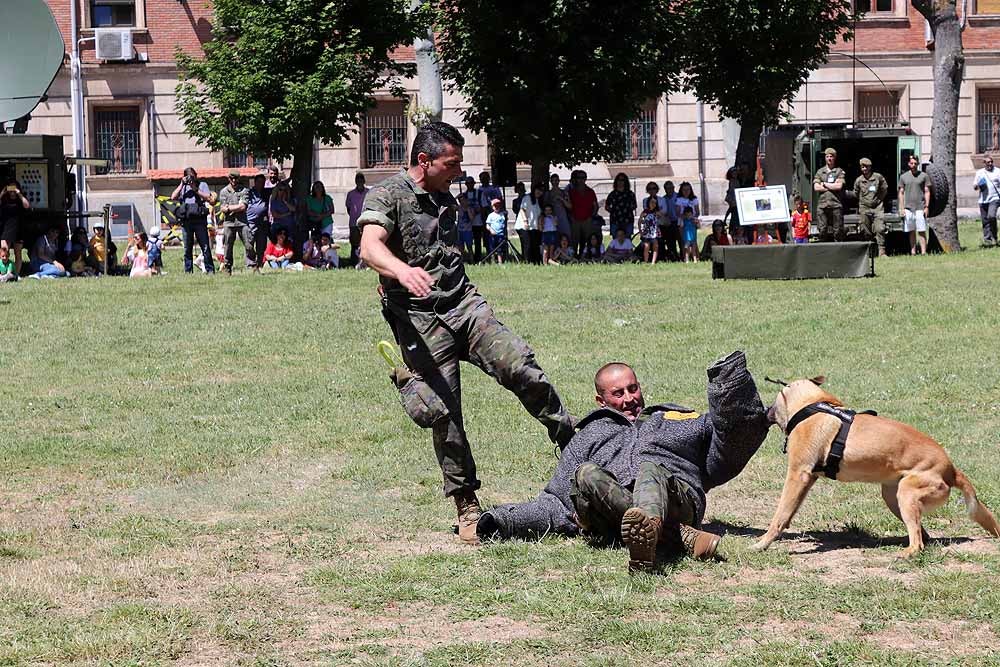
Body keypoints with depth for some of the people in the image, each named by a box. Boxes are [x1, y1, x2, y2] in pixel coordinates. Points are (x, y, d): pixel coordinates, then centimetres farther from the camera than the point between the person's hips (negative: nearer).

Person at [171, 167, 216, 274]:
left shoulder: (202, 185, 11)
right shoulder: (183, 187, 18)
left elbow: (209, 199, -3)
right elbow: (173, 197, 4)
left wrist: (195, 189, -5)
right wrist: (182, 184, 1)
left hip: (199, 220, -3)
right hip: (186, 220, 3)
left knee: (205, 247, -5)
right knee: (187, 248, 4)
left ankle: (210, 269, -1)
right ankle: (188, 271, 9)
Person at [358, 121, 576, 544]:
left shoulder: (446, 200, 20)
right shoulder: (387, 195, -5)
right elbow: (370, 247, -23)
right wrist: (403, 271, -43)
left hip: (464, 303, 6)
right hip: (419, 316, -5)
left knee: (520, 368, -16)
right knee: (445, 414, -7)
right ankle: (467, 508, 3)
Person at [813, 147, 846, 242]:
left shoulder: (839, 171, 7)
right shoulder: (820, 172, 15)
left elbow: (839, 186, -6)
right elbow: (816, 187, 3)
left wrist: (824, 184, 0)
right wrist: (832, 186, -2)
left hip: (836, 205, -2)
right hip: (822, 205, 2)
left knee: (838, 230, -5)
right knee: (822, 230, -2)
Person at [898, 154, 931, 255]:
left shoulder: (923, 176, 4)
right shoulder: (904, 176, 10)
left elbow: (927, 192, 4)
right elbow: (901, 193, 12)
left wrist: (927, 206, -4)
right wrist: (902, 208, 4)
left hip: (920, 208, -2)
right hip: (908, 208, 2)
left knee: (922, 231, -5)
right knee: (911, 232, 5)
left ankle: (923, 252, -6)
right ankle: (913, 252, 8)